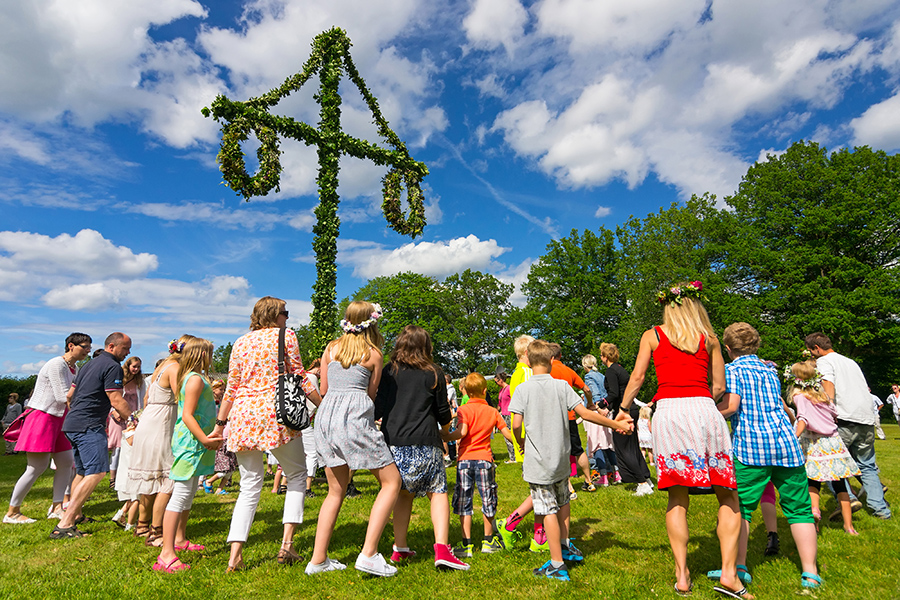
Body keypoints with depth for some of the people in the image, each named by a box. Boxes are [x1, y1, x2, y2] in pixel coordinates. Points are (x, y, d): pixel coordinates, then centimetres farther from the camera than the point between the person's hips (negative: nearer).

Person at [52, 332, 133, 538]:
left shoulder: (89, 365, 20)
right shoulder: (112, 366, -10)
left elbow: (70, 395, 28)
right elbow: (117, 401, -14)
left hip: (73, 424, 11)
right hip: (88, 426, -10)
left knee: (84, 472, 21)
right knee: (96, 472, -14)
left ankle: (76, 515, 32)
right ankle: (64, 525, -17)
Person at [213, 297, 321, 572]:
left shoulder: (240, 343, 15)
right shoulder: (285, 336, 2)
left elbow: (232, 387, 14)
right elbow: (299, 378, -1)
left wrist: (220, 423, 19)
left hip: (242, 415, 5)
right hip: (274, 412, -5)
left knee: (250, 486, 11)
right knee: (296, 474, 11)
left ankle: (234, 557, 7)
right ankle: (287, 544, 2)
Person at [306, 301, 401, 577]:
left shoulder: (331, 348, 12)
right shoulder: (373, 354, 1)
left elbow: (323, 390, 15)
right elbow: (371, 395, 9)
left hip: (326, 415, 6)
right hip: (356, 417, -6)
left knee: (336, 491, 18)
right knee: (391, 481, 6)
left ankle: (318, 559, 20)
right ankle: (368, 554, -1)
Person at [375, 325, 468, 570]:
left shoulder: (388, 372, 7)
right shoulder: (434, 374, 3)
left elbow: (378, 410, 9)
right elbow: (443, 413, 9)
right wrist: (445, 431, 29)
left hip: (392, 443, 3)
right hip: (423, 443, -3)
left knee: (403, 493, 19)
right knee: (438, 492, 7)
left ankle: (400, 548, 24)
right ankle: (442, 548, -4)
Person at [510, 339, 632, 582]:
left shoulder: (523, 389, -9)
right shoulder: (562, 386, -4)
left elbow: (516, 424, -12)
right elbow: (585, 413, -6)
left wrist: (520, 442, 9)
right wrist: (616, 425, 3)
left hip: (537, 462, -3)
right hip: (561, 459, 3)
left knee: (548, 510, 2)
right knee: (562, 502, 25)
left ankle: (557, 565, 10)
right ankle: (566, 546, 38)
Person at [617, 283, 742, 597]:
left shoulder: (652, 336, 10)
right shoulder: (709, 339, 14)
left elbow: (637, 377, 3)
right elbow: (720, 387, 13)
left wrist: (624, 410, 14)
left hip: (668, 411, 0)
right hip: (704, 410, 0)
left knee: (677, 498, 7)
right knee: (728, 496, 10)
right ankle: (728, 573, 5)